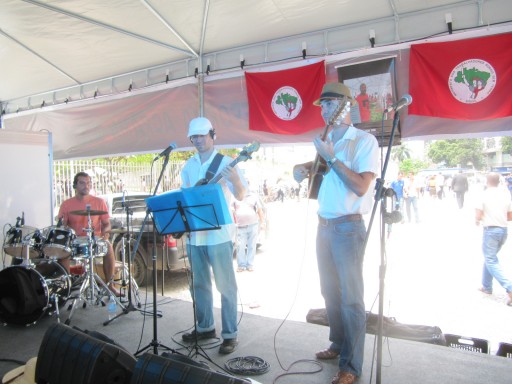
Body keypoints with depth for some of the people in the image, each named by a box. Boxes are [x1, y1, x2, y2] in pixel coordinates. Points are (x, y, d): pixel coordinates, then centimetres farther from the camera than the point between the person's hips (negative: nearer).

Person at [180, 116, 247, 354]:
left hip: (218, 233, -6)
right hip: (194, 233, 6)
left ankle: (230, 334, 10)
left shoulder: (225, 163, -5)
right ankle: (205, 327, 31)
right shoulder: (189, 166, 12)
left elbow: (240, 197, -10)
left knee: (225, 284, 0)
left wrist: (235, 179, -29)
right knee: (199, 283, 15)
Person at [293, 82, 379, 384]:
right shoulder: (328, 141, 13)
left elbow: (361, 187, -20)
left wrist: (331, 157, -20)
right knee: (330, 291, 17)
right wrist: (302, 167, 5)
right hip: (324, 226, 8)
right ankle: (338, 345, 34)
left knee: (350, 297, -2)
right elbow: (318, 166, 28)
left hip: (348, 228, -8)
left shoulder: (364, 141, -10)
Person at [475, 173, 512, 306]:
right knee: (490, 258, 20)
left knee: (491, 261, -2)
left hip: (490, 230, -6)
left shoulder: (484, 195, -10)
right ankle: (487, 286, 26)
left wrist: (477, 221, 8)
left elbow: (478, 216, -13)